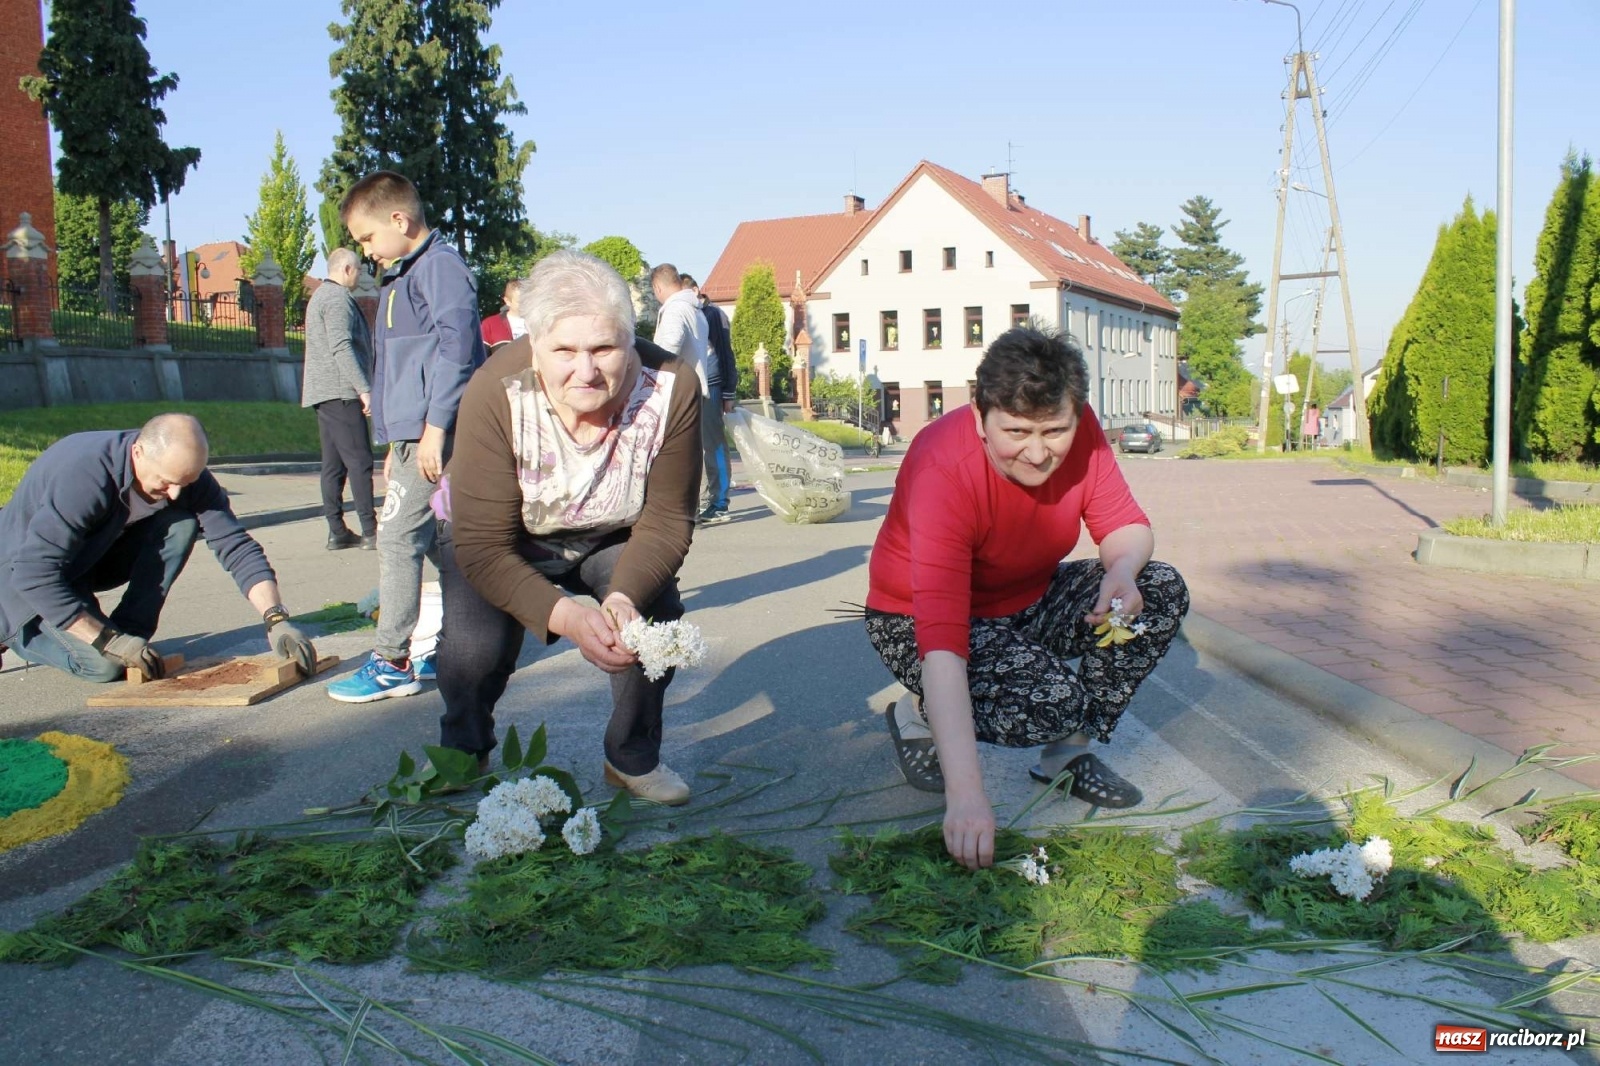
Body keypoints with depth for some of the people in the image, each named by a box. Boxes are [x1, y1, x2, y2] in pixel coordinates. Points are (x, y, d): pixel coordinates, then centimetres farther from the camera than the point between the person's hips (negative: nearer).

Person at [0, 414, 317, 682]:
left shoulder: (185, 474, -18)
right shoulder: (82, 475, -36)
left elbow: (235, 546, -20)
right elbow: (33, 574, -37)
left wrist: (276, 620, -33)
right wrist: (109, 640, -35)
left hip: (97, 555, 5)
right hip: (26, 567, -5)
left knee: (181, 523, -21)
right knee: (104, 663, -25)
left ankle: (129, 636, -9)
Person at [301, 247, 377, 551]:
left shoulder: (321, 296, 25)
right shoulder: (338, 298, -9)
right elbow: (341, 347, -20)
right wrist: (364, 388, -22)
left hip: (324, 393, 10)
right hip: (340, 392, -10)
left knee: (334, 464, 6)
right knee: (360, 461, -10)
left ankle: (337, 531, 6)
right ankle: (370, 531, -12)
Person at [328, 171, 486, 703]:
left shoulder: (441, 265, -9)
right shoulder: (404, 275, 22)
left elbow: (457, 346, -19)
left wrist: (434, 427, -21)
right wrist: (396, 443, 26)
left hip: (433, 435, -10)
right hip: (414, 435, 10)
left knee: (398, 539, -8)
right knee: (438, 541, 12)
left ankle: (392, 663, -2)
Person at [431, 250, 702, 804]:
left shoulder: (671, 389, -29)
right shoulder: (496, 395, -34)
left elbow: (665, 521, -21)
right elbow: (483, 546, -33)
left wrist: (624, 597, -41)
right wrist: (564, 615, -49)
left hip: (611, 538, 2)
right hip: (504, 537, -2)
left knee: (657, 614, -23)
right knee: (475, 645, -25)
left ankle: (634, 760, 5)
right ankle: (463, 753, 11)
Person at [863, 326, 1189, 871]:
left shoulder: (1079, 431, -16)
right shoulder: (944, 471, -34)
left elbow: (1125, 525, -5)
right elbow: (942, 644, -41)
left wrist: (1123, 569, -33)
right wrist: (965, 793, -47)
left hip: (1029, 600, 7)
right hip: (920, 621, -6)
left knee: (1161, 591, -12)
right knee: (1053, 704, -30)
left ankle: (1070, 750, 0)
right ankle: (918, 717, 0)